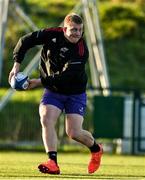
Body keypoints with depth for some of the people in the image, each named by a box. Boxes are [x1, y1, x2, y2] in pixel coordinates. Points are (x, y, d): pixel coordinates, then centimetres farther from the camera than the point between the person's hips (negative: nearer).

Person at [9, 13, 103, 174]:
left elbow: (66, 77, -29)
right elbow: (25, 41, -1)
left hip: (75, 93, -3)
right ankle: (53, 163, -24)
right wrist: (17, 64, -10)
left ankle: (96, 149, 23)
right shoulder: (52, 34, -11)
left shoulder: (81, 51, -24)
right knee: (46, 119, -22)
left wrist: (40, 81, -29)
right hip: (52, 91, 3)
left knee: (74, 133, -11)